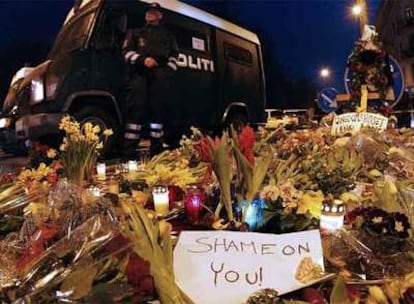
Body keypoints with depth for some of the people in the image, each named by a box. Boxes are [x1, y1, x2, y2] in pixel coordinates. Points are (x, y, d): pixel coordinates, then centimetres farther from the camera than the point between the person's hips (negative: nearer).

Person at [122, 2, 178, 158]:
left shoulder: (168, 35, 28)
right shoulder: (136, 33, 25)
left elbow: (174, 56, 19)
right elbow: (127, 52, 11)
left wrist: (168, 71, -1)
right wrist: (142, 60, -9)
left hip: (160, 74, 1)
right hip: (140, 74, -1)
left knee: (156, 108, -5)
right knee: (136, 108, -13)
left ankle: (157, 150, -4)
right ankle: (129, 151, -16)